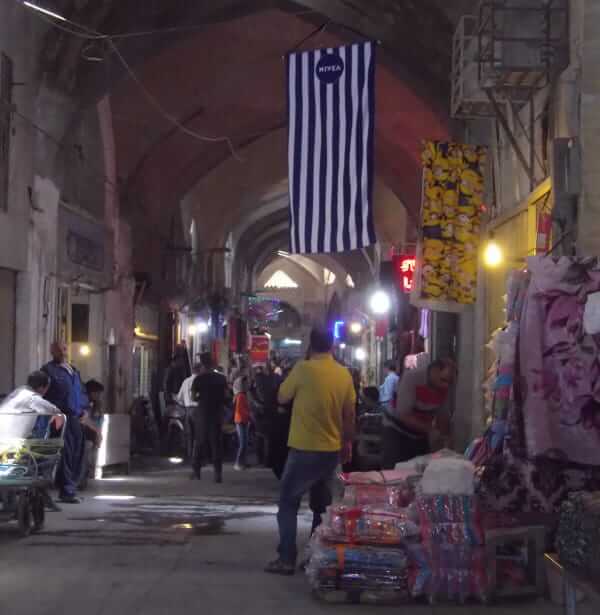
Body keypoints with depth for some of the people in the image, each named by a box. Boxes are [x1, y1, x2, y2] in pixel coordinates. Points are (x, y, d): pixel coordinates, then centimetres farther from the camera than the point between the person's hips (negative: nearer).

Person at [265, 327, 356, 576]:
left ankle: (287, 559, -2)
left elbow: (282, 398, 0)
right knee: (322, 505, 16)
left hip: (305, 449, -5)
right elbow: (349, 413, 7)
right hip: (332, 450, 5)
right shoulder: (344, 374, 1)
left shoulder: (303, 369, -13)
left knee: (288, 503, 4)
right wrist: (347, 442, 19)